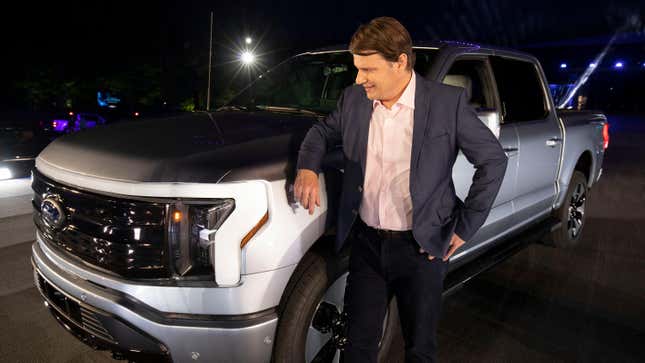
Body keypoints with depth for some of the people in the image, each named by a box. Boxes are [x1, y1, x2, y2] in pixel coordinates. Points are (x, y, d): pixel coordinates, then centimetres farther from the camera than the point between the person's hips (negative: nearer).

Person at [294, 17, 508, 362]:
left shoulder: (448, 102, -11)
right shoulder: (353, 99, 0)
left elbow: (493, 159, -4)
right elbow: (322, 131, 15)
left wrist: (465, 227, -6)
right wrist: (307, 167, -7)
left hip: (421, 247, -2)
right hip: (366, 244, 3)